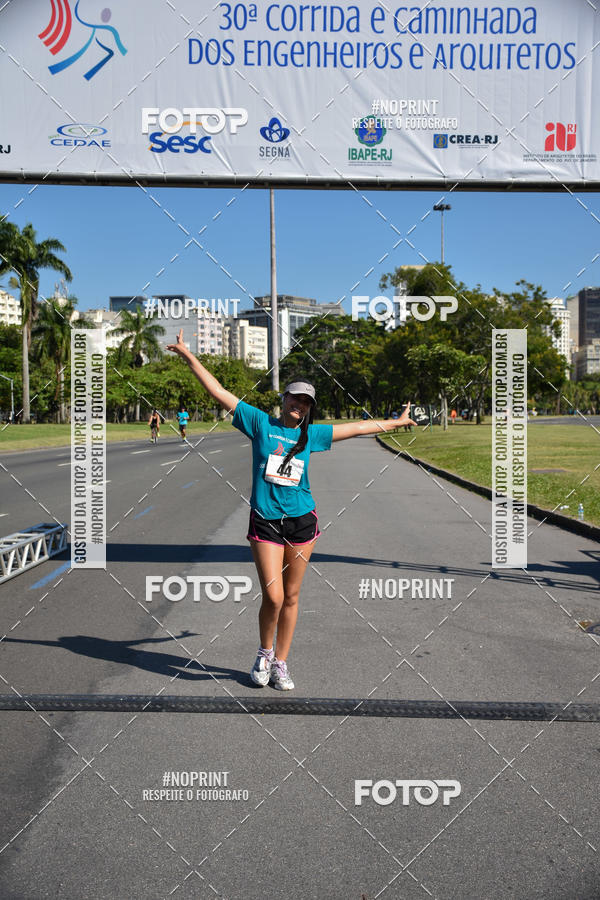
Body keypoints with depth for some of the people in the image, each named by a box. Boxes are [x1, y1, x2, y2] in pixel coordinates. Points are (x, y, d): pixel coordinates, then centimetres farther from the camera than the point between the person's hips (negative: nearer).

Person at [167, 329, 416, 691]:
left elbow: (358, 427, 19)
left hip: (302, 520, 3)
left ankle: (280, 664, 24)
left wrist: (396, 423, 26)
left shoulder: (312, 434, 10)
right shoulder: (260, 422, 3)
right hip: (265, 521, -3)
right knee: (273, 597, -9)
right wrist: (189, 356, 1)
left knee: (291, 597, 8)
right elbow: (219, 392, 2)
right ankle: (264, 654, 20)